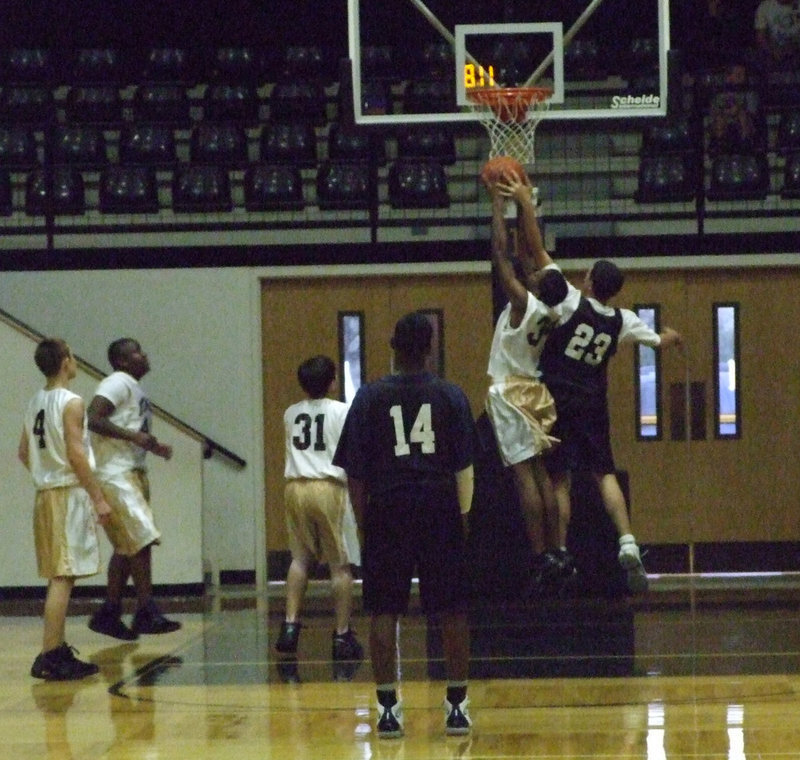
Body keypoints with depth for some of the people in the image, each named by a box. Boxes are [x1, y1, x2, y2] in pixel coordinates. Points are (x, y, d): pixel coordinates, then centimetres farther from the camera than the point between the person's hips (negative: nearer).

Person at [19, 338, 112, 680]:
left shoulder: (35, 403, 12)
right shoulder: (71, 403, -13)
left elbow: (24, 453, 16)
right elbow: (76, 454, -19)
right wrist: (99, 498, -16)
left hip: (45, 493, 9)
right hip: (70, 493, -9)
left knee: (59, 576, 15)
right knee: (63, 577, -9)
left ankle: (59, 652, 20)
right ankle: (48, 657, -13)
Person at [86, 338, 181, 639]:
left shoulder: (134, 389, 19)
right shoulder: (118, 383, -11)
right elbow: (93, 419, -25)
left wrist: (153, 446, 12)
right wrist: (133, 435, -26)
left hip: (133, 473, 10)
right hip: (116, 475, -10)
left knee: (127, 547, 11)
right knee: (142, 539, -13)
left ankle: (109, 614, 17)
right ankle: (146, 613, -11)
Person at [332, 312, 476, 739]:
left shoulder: (370, 396, 2)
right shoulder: (450, 396, 3)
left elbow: (354, 471, 2)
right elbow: (464, 466, 1)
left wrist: (362, 519, 10)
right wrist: (463, 513, 8)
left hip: (387, 511, 0)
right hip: (441, 509, 1)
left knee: (384, 611, 4)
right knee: (452, 610, 7)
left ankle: (387, 707, 3)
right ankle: (457, 705, 10)